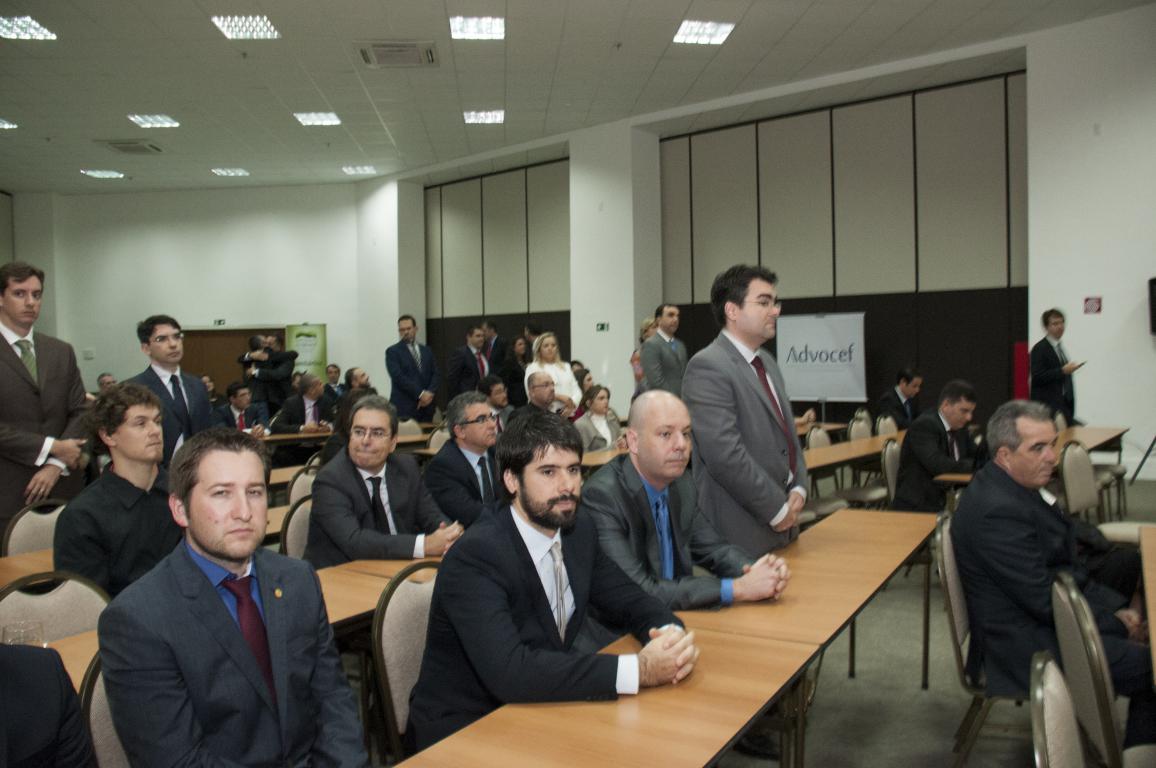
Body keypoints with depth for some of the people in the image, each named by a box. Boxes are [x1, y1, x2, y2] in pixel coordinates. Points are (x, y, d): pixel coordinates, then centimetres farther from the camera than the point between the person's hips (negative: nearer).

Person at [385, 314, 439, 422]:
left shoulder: (427, 350, 17)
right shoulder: (393, 351, 2)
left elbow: (435, 374, 11)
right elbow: (398, 377, -10)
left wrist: (430, 393, -8)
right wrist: (420, 394, -15)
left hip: (426, 406, 4)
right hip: (404, 408, -4)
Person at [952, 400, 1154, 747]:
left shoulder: (1018, 485, 4)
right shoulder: (998, 510, -27)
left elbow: (1067, 566, 12)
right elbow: (1044, 599, -22)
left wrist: (1115, 607, 1)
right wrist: (1116, 624, -10)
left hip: (1042, 616, 10)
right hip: (1028, 647, -10)